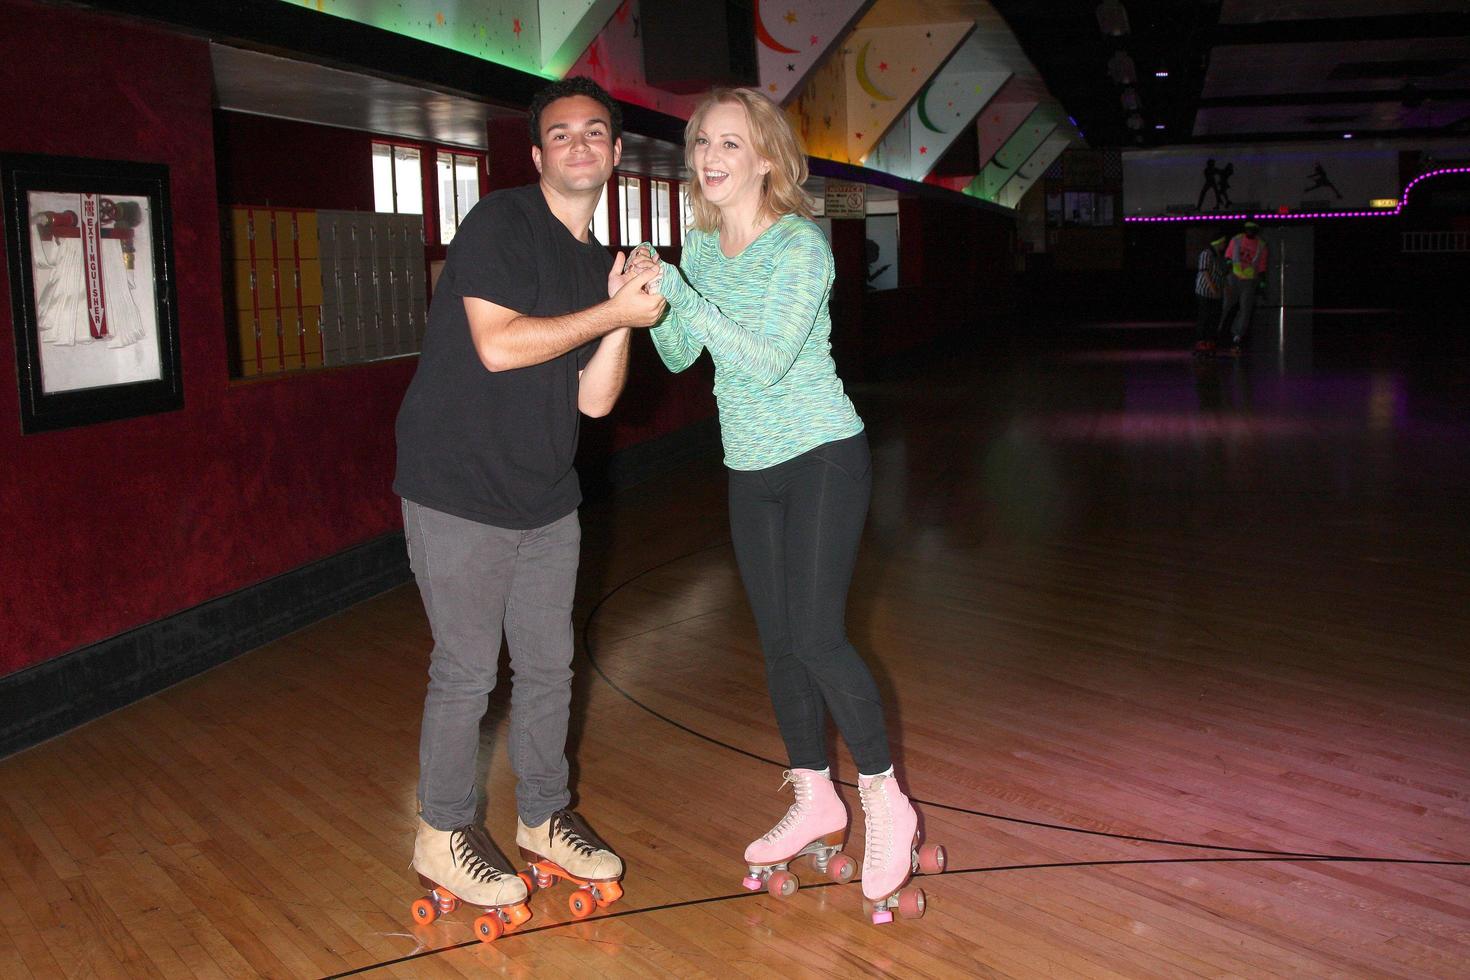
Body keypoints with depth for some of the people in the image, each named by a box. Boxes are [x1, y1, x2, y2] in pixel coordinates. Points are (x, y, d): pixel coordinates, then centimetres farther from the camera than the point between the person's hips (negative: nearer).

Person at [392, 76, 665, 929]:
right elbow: (498, 345, -22)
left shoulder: (597, 264, 12)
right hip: (460, 495, -7)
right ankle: (444, 836, 20)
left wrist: (624, 319, -9)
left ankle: (545, 818, 31)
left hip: (546, 498, 7)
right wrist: (611, 311, -17)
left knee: (549, 665, 13)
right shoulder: (500, 223, -9)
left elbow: (595, 401, 5)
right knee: (467, 672, 1)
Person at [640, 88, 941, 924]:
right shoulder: (702, 245, 6)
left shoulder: (800, 245, -15)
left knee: (816, 634, -13)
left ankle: (887, 805, 6)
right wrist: (653, 304, -9)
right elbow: (680, 356, 9)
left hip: (822, 457, -7)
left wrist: (681, 295, -27)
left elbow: (767, 361, -25)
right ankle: (816, 804, 25)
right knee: (778, 639, 10)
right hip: (751, 468, 7)